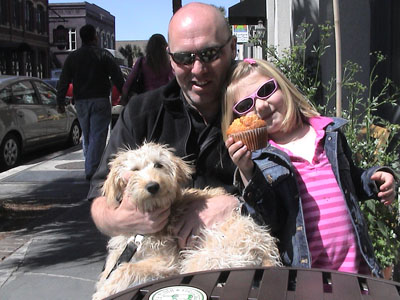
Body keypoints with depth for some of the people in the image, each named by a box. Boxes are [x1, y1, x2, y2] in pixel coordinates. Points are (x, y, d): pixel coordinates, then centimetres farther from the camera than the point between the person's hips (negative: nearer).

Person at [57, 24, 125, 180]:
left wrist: (60, 101, 8)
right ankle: (92, 170, -11)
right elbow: (117, 77, -5)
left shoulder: (72, 57, 8)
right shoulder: (104, 55, -1)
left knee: (87, 137, 16)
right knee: (98, 136, -4)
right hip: (100, 101, -4)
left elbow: (63, 81, 6)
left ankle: (90, 167, 21)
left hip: (81, 102, 4)